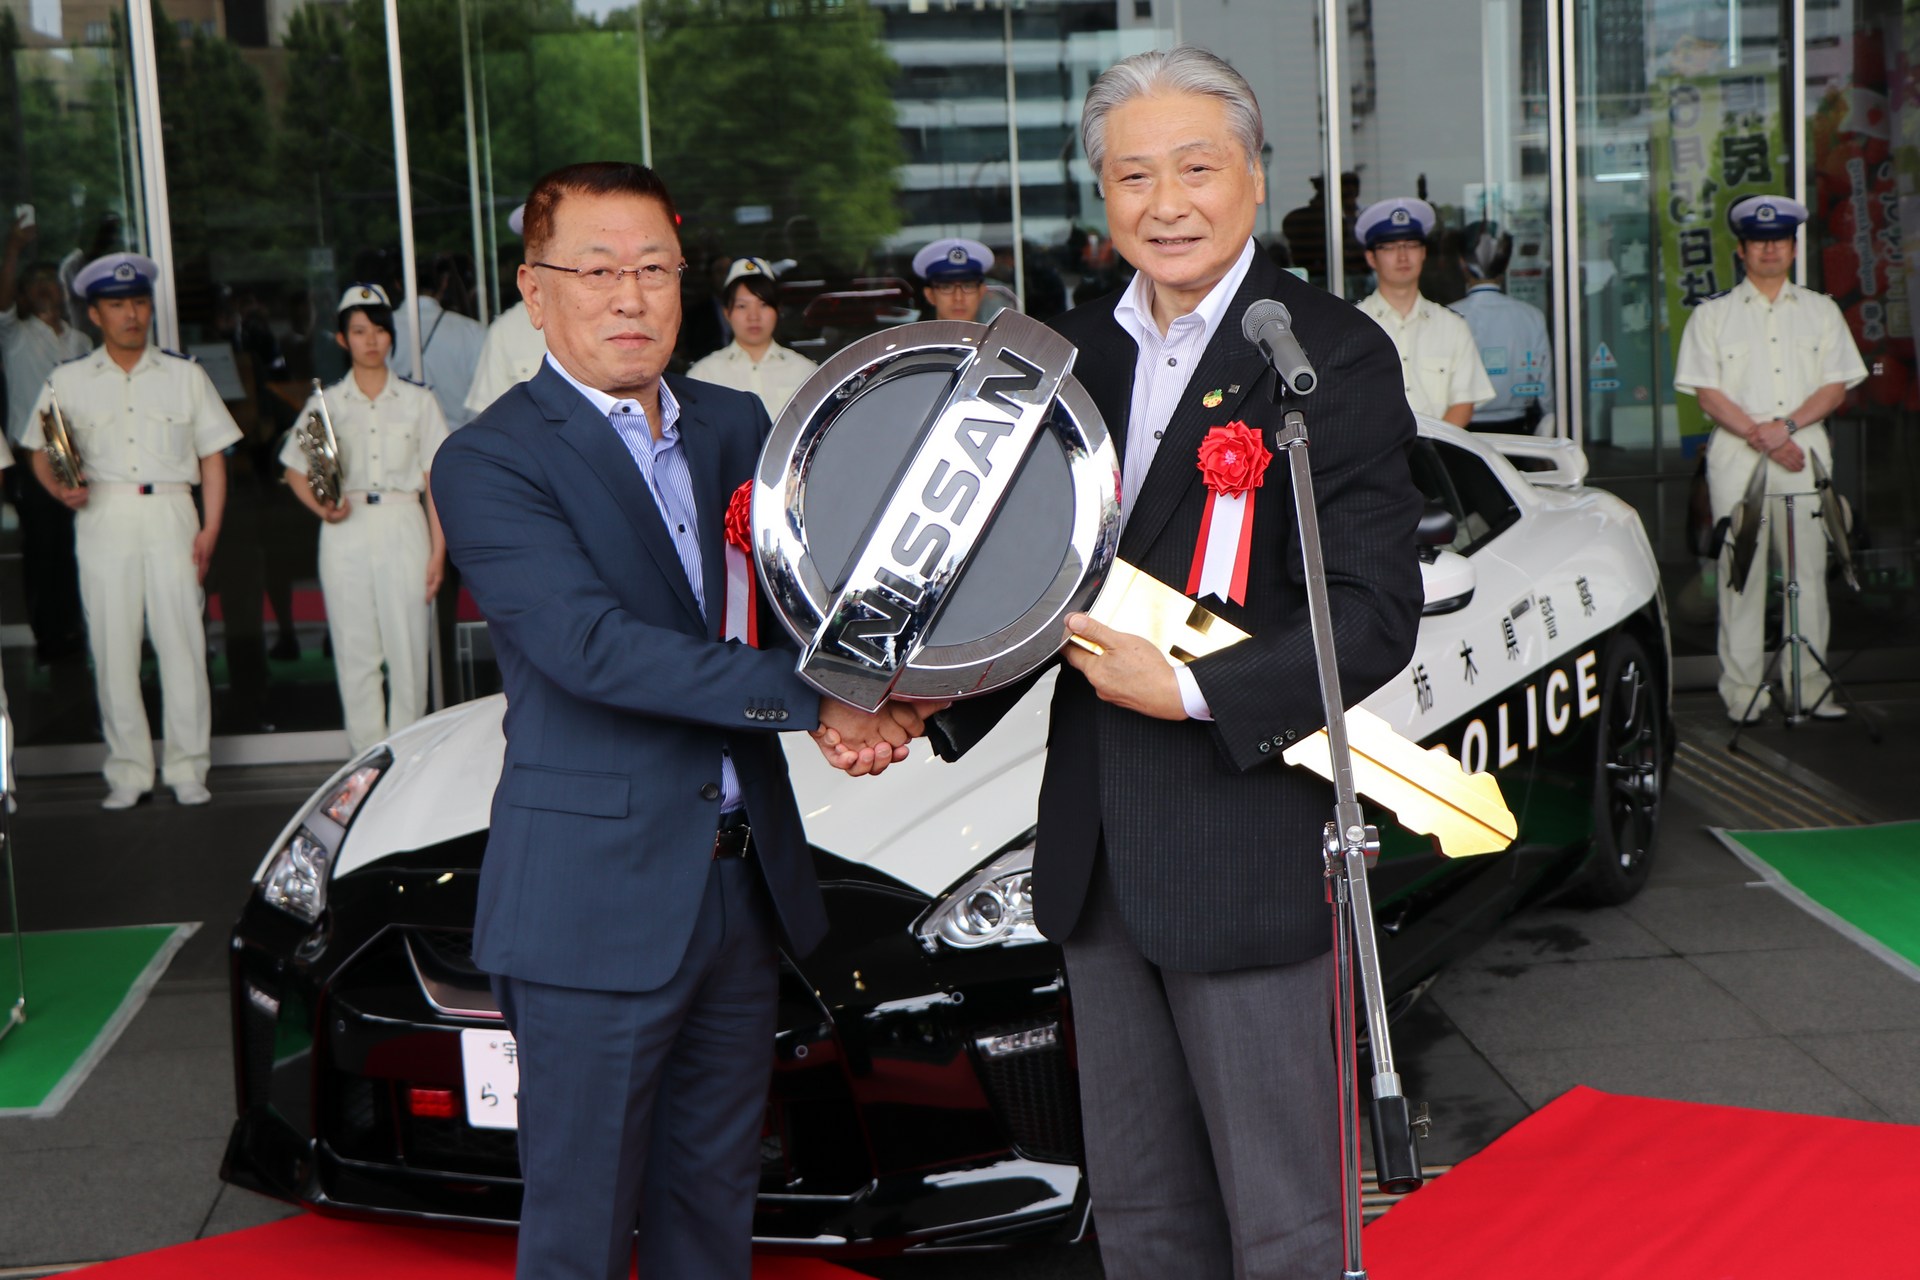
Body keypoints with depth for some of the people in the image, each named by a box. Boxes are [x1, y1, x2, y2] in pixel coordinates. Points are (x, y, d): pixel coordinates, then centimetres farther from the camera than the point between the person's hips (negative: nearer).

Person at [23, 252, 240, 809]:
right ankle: (128, 771, 8)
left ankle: (187, 769, 5)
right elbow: (41, 454, 12)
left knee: (182, 642, -4)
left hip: (170, 516, 0)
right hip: (102, 518, 0)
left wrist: (210, 528, -1)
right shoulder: (67, 381, 11)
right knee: (113, 646, 0)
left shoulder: (185, 375, 12)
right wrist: (60, 488, -10)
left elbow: (213, 455, 10)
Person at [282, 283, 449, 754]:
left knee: (408, 648, -3)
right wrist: (323, 508, -8)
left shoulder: (417, 400, 7)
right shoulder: (325, 403, 8)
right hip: (346, 533, 1)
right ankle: (368, 756, 6)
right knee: (355, 649, 1)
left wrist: (438, 551, -2)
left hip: (403, 526, -1)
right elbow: (295, 473, 12)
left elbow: (436, 483, 5)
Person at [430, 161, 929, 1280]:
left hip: (747, 881, 6)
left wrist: (868, 701, -18)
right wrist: (808, 699, -24)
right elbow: (591, 645, -21)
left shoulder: (738, 426, 12)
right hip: (597, 898, -6)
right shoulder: (490, 461, -9)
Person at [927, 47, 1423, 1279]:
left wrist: (1194, 690, -22)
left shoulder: (1331, 353, -8)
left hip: (1251, 848, -6)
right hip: (1098, 852, 6)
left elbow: (1376, 613, -13)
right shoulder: (1071, 351, 10)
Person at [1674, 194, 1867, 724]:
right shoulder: (1713, 314, 7)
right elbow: (1707, 392, -1)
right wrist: (1758, 435, -12)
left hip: (1806, 451, 2)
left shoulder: (1821, 311, 14)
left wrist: (1786, 426, -10)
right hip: (1736, 455, -2)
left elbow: (1836, 386, 6)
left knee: (1809, 566, 1)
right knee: (1741, 571, -3)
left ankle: (1811, 682, 8)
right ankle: (1743, 687, 2)